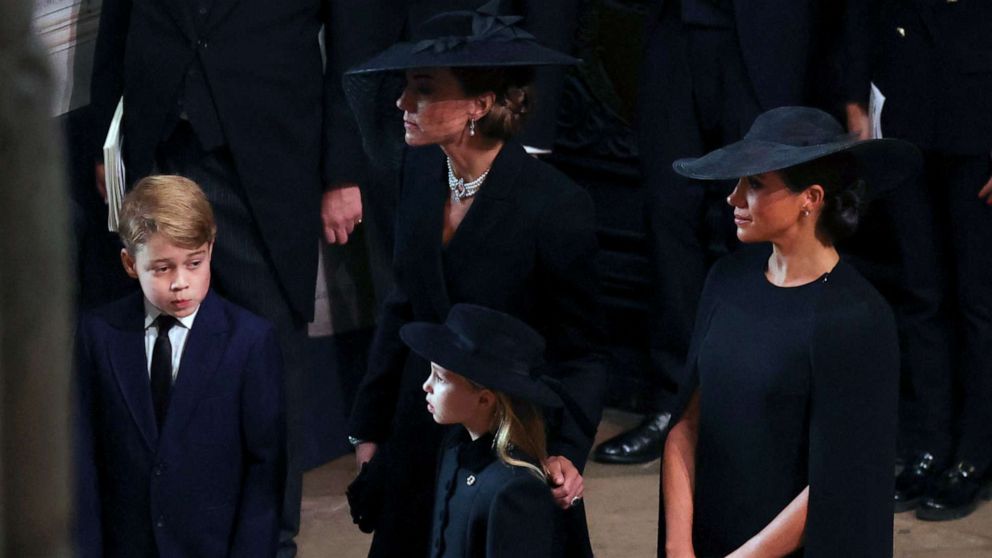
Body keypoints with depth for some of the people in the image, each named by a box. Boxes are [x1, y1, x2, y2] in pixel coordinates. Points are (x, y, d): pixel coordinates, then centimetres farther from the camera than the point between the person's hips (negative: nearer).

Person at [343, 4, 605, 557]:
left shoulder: (557, 204, -21)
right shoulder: (423, 171, -3)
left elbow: (580, 351, -13)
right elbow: (404, 307, 9)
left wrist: (568, 451, -26)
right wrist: (370, 427, 11)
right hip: (422, 438, 6)